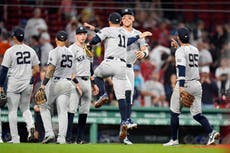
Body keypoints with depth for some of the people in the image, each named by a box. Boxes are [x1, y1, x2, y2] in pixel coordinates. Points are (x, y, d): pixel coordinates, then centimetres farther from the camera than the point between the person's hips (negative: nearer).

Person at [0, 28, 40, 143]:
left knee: (12, 110, 3)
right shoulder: (31, 50, 5)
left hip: (14, 83, -4)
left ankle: (15, 138, 0)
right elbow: (36, 70, 6)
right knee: (25, 108, 19)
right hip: (27, 83, 4)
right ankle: (30, 125, -10)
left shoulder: (10, 51, -8)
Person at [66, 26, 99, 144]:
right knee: (72, 108, -13)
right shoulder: (72, 49, -3)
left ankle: (80, 138, 8)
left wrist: (94, 84, 22)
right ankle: (68, 137, -16)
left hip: (87, 81, 8)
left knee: (85, 111, 5)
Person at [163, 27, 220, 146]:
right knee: (197, 114, 6)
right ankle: (211, 132, -16)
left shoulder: (180, 51, -9)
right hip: (197, 85, 6)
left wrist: (181, 86, -29)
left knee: (174, 112, 9)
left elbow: (182, 68, -22)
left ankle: (174, 139, 12)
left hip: (184, 84, -6)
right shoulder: (195, 49, 13)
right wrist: (178, 46, 32)